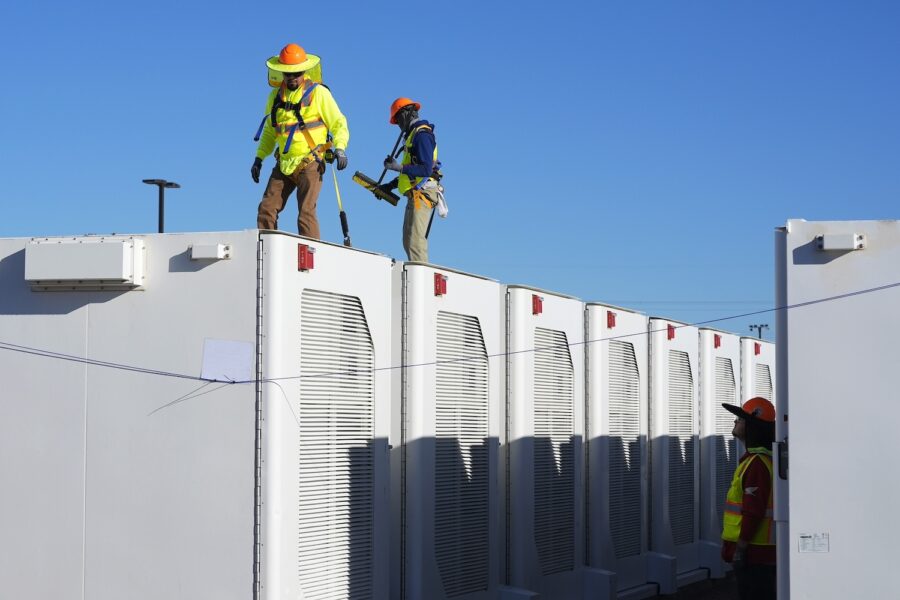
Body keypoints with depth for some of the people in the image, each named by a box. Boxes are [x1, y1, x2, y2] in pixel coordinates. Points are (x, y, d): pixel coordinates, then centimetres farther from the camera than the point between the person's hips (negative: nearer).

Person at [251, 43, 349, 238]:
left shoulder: (318, 92, -3)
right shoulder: (276, 95, 12)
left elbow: (339, 123, -3)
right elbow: (269, 131, 23)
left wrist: (340, 148, -19)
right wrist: (259, 158, 17)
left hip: (310, 163, -5)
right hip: (284, 164, 6)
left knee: (306, 212, -14)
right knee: (267, 209, -1)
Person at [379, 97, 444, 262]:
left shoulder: (422, 135, -10)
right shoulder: (414, 134, 22)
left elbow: (426, 169, -20)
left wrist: (398, 167, -17)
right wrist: (390, 185, 23)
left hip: (422, 193, -11)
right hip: (416, 195, 11)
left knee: (415, 240, -17)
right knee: (408, 241, 11)